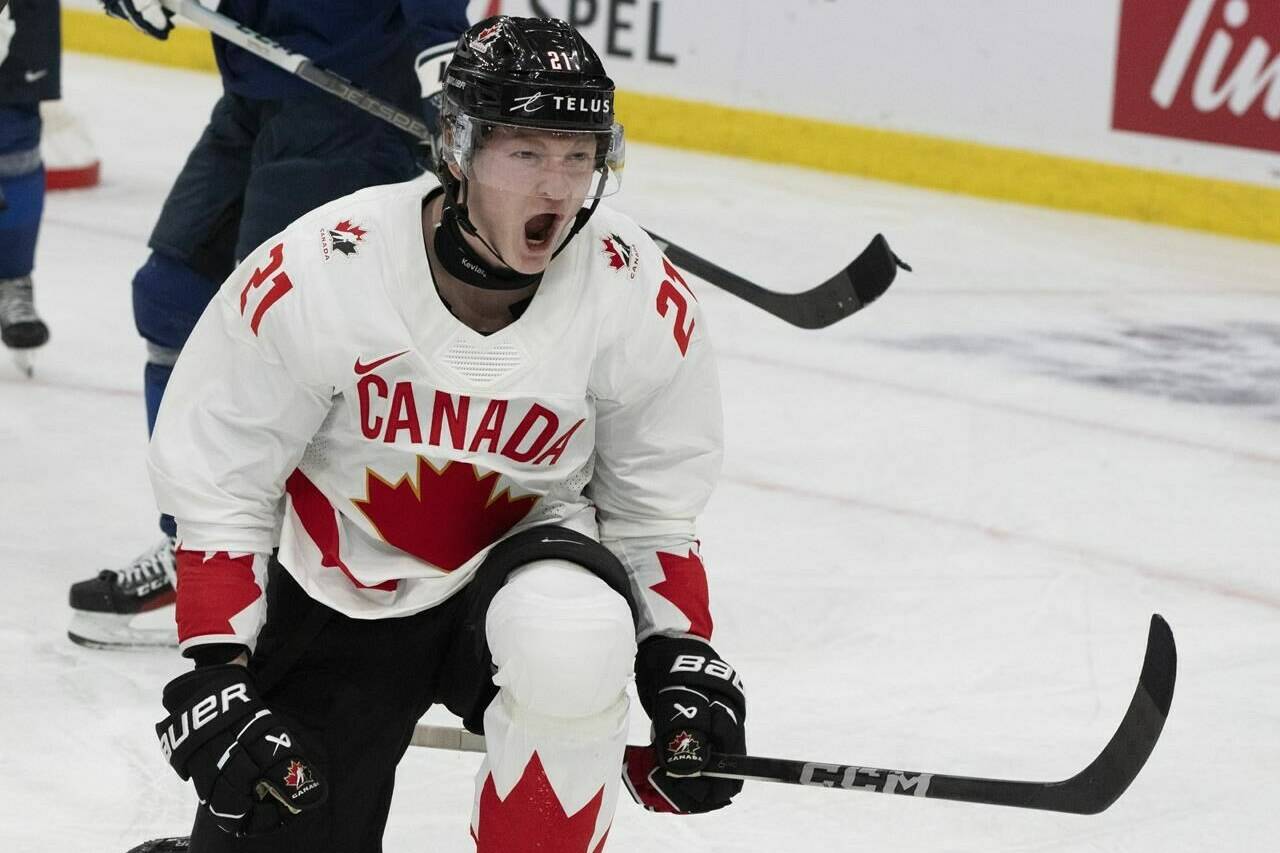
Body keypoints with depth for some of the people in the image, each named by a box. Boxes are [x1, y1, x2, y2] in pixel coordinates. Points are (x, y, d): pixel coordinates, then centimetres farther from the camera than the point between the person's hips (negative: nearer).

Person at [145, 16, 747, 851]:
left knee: (573, 645, -35)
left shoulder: (645, 302, -16)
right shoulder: (311, 278, -23)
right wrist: (214, 678, -17)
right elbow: (218, 487, -11)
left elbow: (654, 511, 0)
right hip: (335, 605, 0)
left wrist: (684, 667, -10)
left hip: (522, 566, 0)